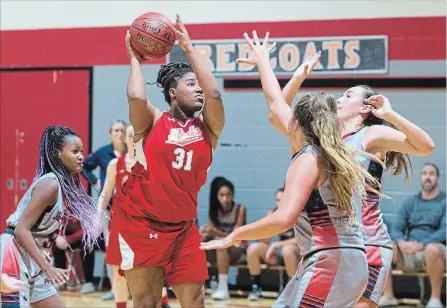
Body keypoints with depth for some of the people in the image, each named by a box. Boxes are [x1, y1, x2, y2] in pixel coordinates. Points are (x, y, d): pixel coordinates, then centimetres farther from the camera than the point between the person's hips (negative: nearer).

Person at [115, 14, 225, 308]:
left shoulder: (207, 128, 4)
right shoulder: (153, 123, -4)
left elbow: (214, 93, -12)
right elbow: (136, 97, -24)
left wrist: (189, 47, -6)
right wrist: (135, 59, -6)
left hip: (183, 227, 4)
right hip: (142, 224, -4)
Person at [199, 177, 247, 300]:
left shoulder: (240, 209, -10)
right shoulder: (215, 210, 4)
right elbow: (211, 233, -2)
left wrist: (216, 232, -34)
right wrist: (205, 234, -27)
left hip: (238, 250, -5)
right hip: (220, 252, 5)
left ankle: (223, 288, -38)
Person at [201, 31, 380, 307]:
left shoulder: (307, 160, -9)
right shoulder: (327, 151, 14)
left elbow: (283, 219, -23)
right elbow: (276, 102, 29)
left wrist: (235, 236, -13)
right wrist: (262, 61, 40)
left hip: (330, 262, -9)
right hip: (348, 261, 9)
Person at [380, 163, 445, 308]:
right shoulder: (410, 202, 17)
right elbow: (396, 229, 10)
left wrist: (421, 244, -24)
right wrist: (402, 242, -15)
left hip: (435, 253, -4)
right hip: (409, 254, 4)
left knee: (432, 249, -41)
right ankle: (388, 296, -15)